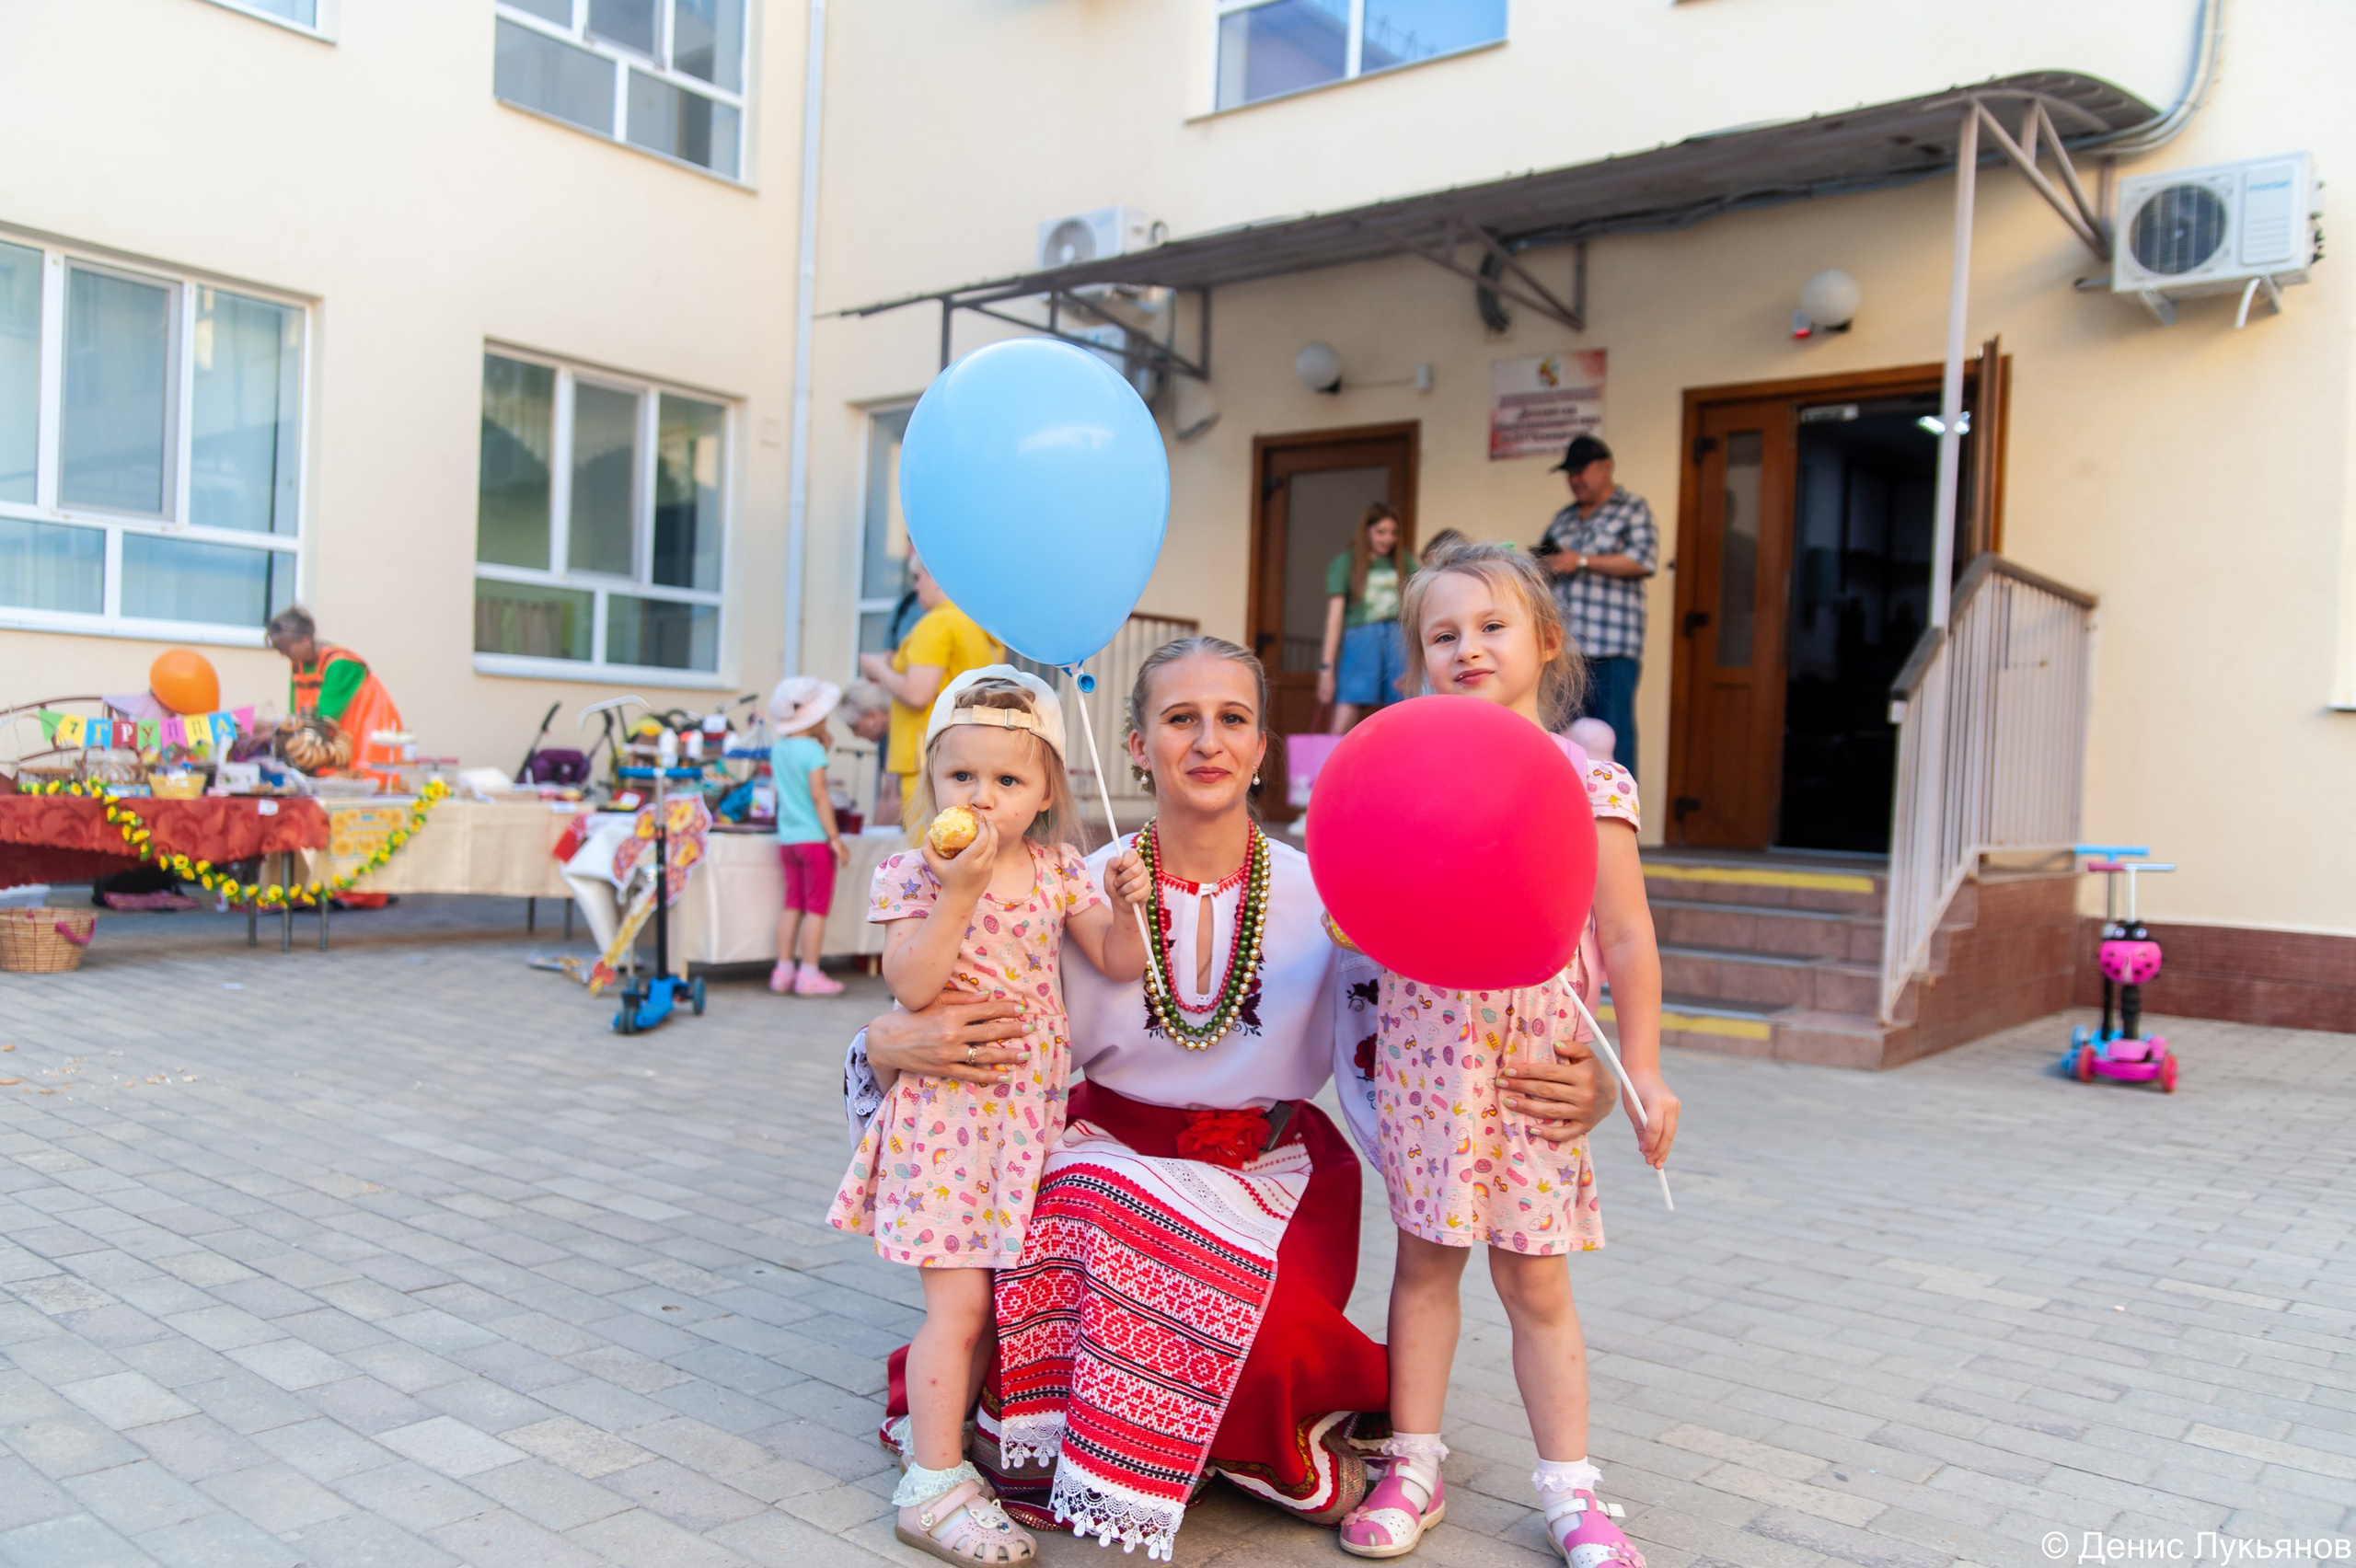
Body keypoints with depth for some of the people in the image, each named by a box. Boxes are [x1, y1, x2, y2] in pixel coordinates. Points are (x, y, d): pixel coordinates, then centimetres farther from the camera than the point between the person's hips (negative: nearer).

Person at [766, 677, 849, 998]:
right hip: (814, 837, -7)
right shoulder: (812, 750, -13)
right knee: (817, 905, 0)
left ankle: (783, 971, 16)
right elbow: (818, 796, -17)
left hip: (786, 836, 7)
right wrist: (835, 837, -14)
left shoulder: (779, 748, 10)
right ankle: (809, 974, 1)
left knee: (792, 902, 14)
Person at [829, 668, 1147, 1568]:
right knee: (958, 1299, -5)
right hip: (947, 1110, -5)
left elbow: (1120, 965, 4)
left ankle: (942, 1418, 34)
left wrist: (1124, 907, -14)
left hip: (1032, 1111, 5)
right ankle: (934, 1484, 7)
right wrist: (960, 890, -26)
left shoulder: (1058, 874, 5)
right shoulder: (915, 873, -7)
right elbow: (911, 985, -20)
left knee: (1002, 1289, 13)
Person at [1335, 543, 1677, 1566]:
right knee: (1424, 1260, 11)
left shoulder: (1589, 783, -2)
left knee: (1535, 1279, 7)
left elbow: (1625, 936, -2)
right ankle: (1413, 1465, 25)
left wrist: (1641, 1064, -5)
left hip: (1536, 1057, -2)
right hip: (1422, 1046, 2)